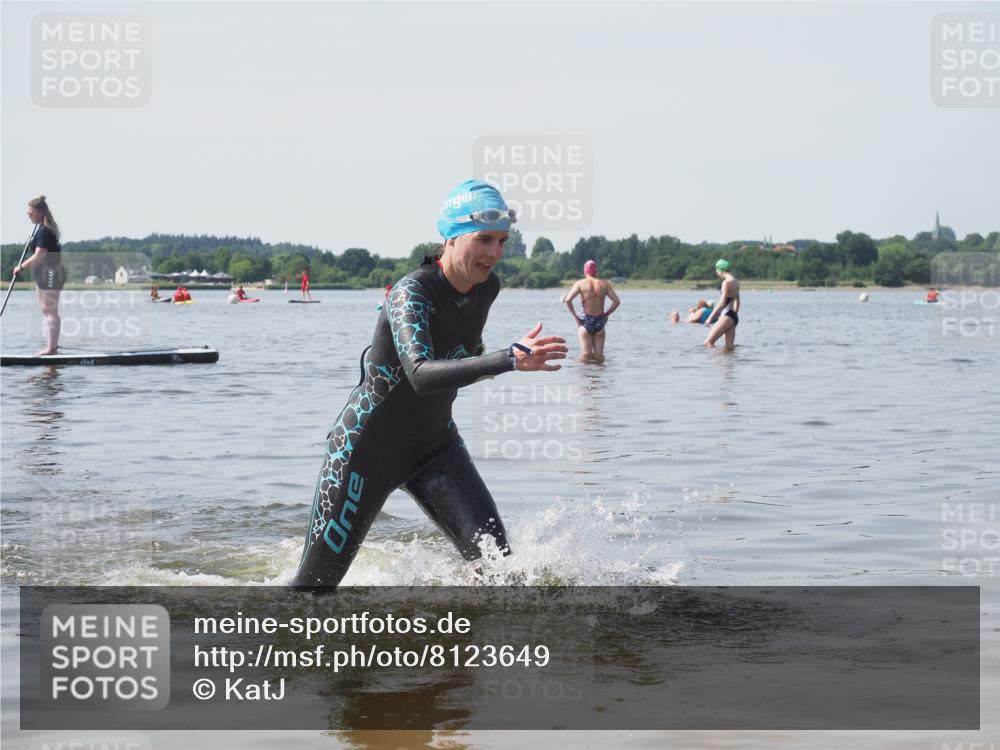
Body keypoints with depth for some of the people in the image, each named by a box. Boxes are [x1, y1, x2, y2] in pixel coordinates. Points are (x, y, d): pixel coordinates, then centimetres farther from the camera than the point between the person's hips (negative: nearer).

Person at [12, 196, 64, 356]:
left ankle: (52, 347, -8)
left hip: (51, 273, -11)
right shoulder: (40, 228, 13)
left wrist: (21, 267, -17)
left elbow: (39, 256, -24)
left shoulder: (44, 231, -19)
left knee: (50, 311, -9)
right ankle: (53, 344, 21)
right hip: (43, 273, 11)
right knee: (45, 309, 15)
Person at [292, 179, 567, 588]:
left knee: (495, 558, -17)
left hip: (434, 444, 6)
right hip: (367, 447, -6)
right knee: (314, 584, 6)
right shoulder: (412, 292, -26)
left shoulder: (486, 289, -5)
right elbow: (421, 374, -46)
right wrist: (509, 359, -54)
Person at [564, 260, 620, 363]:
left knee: (586, 357, -2)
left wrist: (575, 316, -4)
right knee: (599, 358, 8)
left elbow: (568, 300, -14)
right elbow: (617, 301, 0)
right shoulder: (605, 284, 3)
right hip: (600, 321, 2)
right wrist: (606, 314, 8)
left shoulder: (580, 284, -3)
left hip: (586, 321, -2)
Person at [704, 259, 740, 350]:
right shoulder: (735, 282, 15)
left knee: (708, 342, -10)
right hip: (734, 317, 9)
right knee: (729, 348, 5)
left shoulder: (727, 282, -13)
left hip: (727, 316, -9)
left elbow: (722, 303, -17)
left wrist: (711, 317, -15)